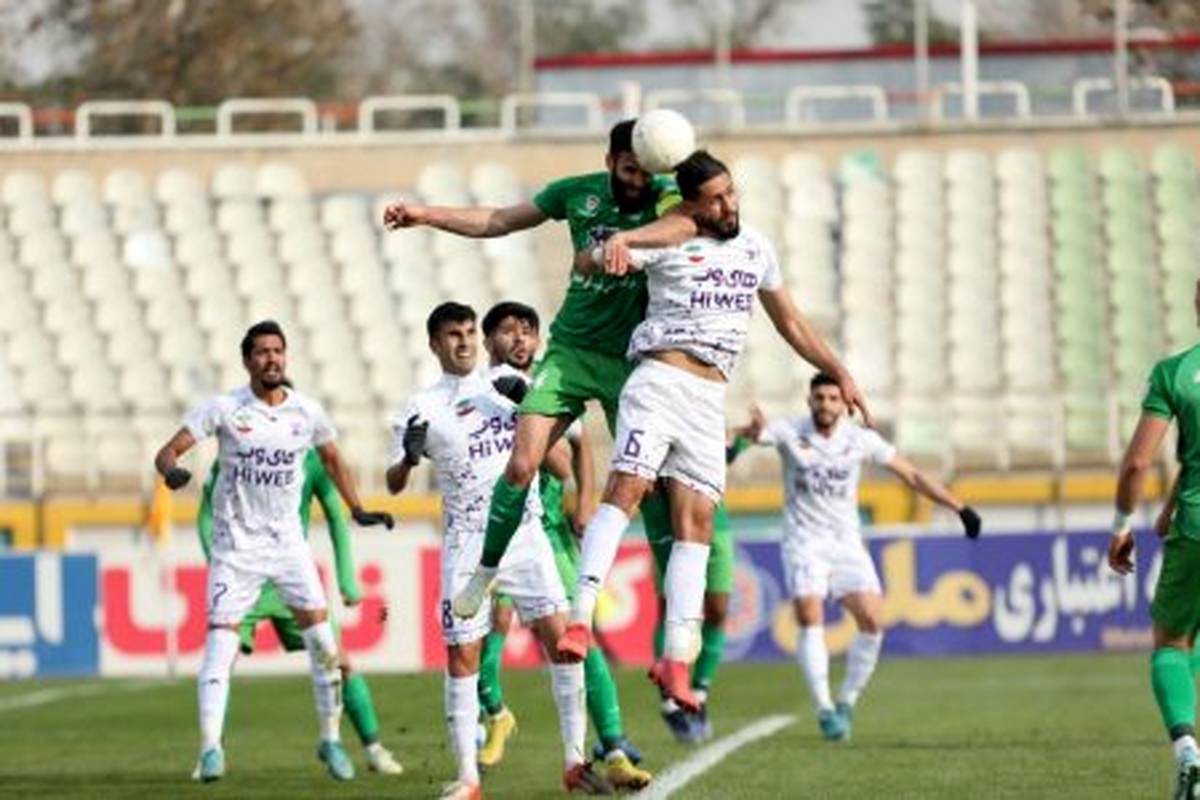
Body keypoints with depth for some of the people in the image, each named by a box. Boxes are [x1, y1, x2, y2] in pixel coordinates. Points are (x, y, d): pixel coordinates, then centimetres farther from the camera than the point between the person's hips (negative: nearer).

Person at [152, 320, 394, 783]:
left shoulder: (307, 413, 2)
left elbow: (332, 459, 21)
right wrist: (171, 471, -34)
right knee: (221, 641, -13)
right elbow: (168, 452, -11)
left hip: (288, 541, 3)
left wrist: (357, 510, 18)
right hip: (236, 544, -3)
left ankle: (330, 740, 12)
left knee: (322, 640, -3)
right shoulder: (224, 409, -8)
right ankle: (210, 748, -11)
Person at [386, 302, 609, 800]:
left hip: (524, 531, 1)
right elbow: (394, 485, -2)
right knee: (462, 654, -3)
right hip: (467, 543, -1)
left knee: (559, 636, -8)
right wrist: (410, 457, -23)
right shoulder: (422, 408, 3)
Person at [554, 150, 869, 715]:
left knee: (696, 520, -4)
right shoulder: (670, 242, 1)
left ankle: (676, 659, -8)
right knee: (628, 487, -22)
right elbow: (588, 263, -8)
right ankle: (580, 620, -31)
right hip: (661, 381, -5)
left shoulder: (755, 248, 18)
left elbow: (789, 323, 29)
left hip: (710, 399, 5)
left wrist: (839, 372, 28)